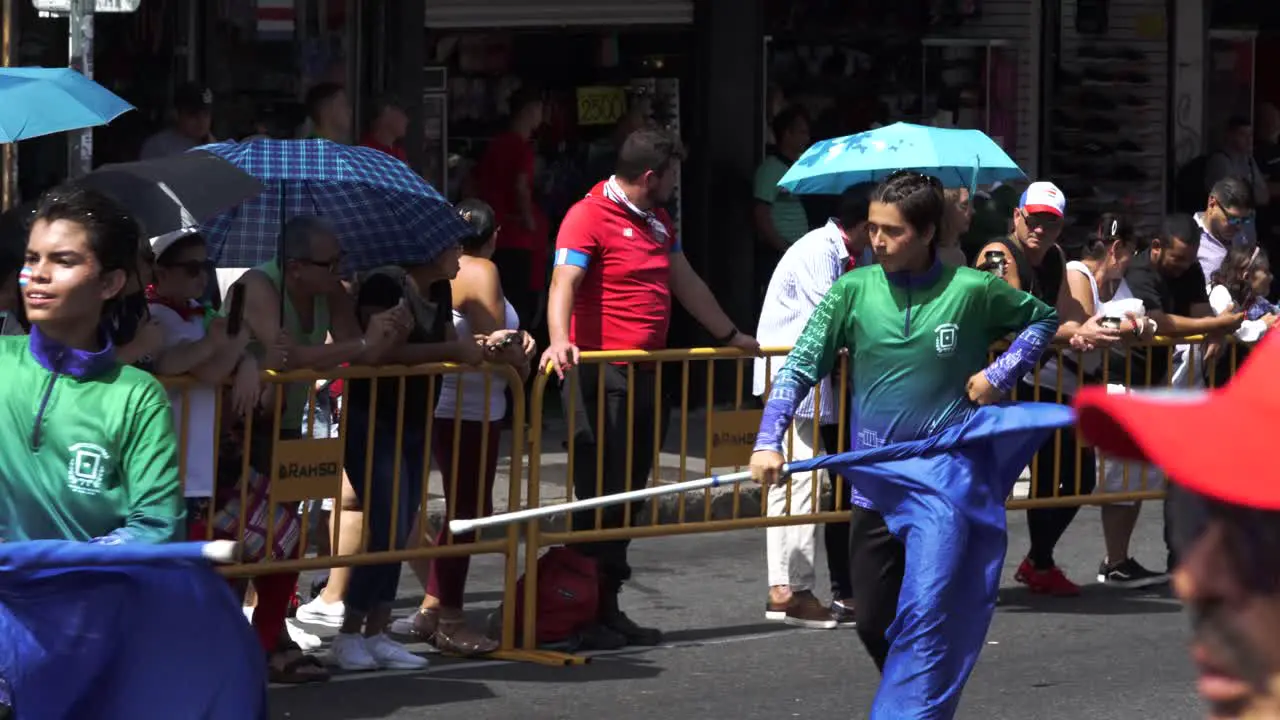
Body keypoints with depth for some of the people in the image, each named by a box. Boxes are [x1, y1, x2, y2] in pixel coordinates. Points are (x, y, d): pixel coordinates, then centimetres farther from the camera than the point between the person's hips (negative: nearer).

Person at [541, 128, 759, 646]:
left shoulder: (658, 221, 20)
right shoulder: (589, 216, -9)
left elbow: (686, 283, 30)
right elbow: (564, 281, -21)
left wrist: (731, 335, 33)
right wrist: (559, 340, -37)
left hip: (647, 374, 9)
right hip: (601, 374, -9)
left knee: (630, 492, 9)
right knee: (601, 491, -7)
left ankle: (607, 603, 14)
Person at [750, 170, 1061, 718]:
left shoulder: (972, 291, -5)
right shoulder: (853, 289, -1)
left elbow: (1042, 318, 12)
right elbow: (801, 366, -2)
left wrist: (1001, 373, -3)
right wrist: (768, 441, -14)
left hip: (946, 473, -3)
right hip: (875, 476, 3)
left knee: (925, 616, -14)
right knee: (873, 622, 8)